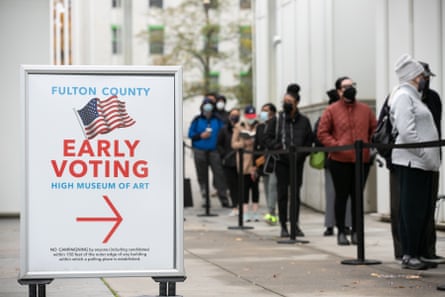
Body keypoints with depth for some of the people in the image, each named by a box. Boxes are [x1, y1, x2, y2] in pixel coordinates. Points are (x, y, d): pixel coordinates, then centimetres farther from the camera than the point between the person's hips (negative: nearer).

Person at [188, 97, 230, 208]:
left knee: (219, 173, -9)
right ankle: (205, 199, 13)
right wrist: (201, 136, -11)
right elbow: (191, 134, 6)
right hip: (200, 151, 0)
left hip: (214, 150, 0)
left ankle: (224, 199, -7)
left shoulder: (217, 120, 8)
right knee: (202, 176, 4)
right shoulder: (197, 120, 6)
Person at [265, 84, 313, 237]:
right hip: (281, 162, -1)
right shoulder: (277, 119, 2)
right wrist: (280, 149, -11)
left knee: (296, 193, 2)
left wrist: (301, 154, -7)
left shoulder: (304, 121, 4)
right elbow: (268, 139, 4)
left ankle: (295, 224, 11)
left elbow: (309, 141, 8)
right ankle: (283, 226, 7)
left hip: (297, 162, 1)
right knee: (282, 194, 1)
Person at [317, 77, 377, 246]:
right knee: (341, 196, 3)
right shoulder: (331, 110, 1)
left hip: (362, 160, 3)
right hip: (340, 160, -3)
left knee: (357, 196, 8)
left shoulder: (365, 110, 10)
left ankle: (355, 231, 16)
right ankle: (341, 232, 10)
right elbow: (322, 133, -1)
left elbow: (375, 129, 15)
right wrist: (335, 145, -12)